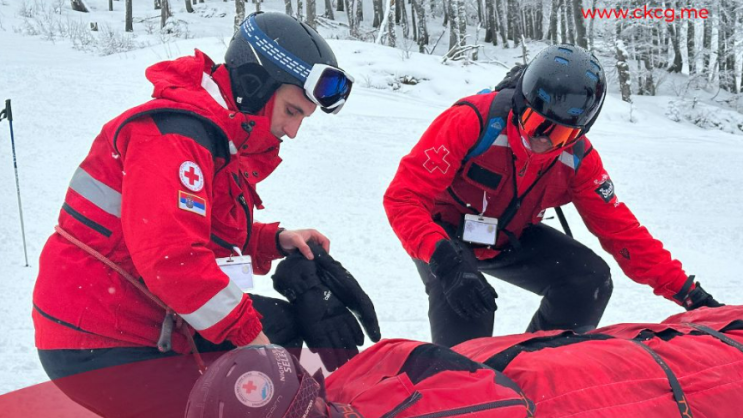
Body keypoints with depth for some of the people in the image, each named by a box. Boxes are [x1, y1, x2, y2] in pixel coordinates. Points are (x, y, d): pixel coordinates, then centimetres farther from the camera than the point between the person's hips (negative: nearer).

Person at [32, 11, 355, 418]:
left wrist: (275, 241, 3)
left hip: (158, 327, 10)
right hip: (97, 344, -10)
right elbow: (170, 255, -31)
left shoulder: (227, 141, 11)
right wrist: (247, 333, -21)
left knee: (284, 323, 12)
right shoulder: (174, 132, -21)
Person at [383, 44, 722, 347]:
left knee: (591, 280, -14)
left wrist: (687, 292, -17)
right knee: (463, 304, -34)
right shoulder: (473, 121, -33)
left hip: (510, 239, 5)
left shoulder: (578, 159, -17)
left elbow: (619, 230, -11)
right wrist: (448, 264, -49)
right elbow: (403, 197, -35)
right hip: (445, 234, -4)